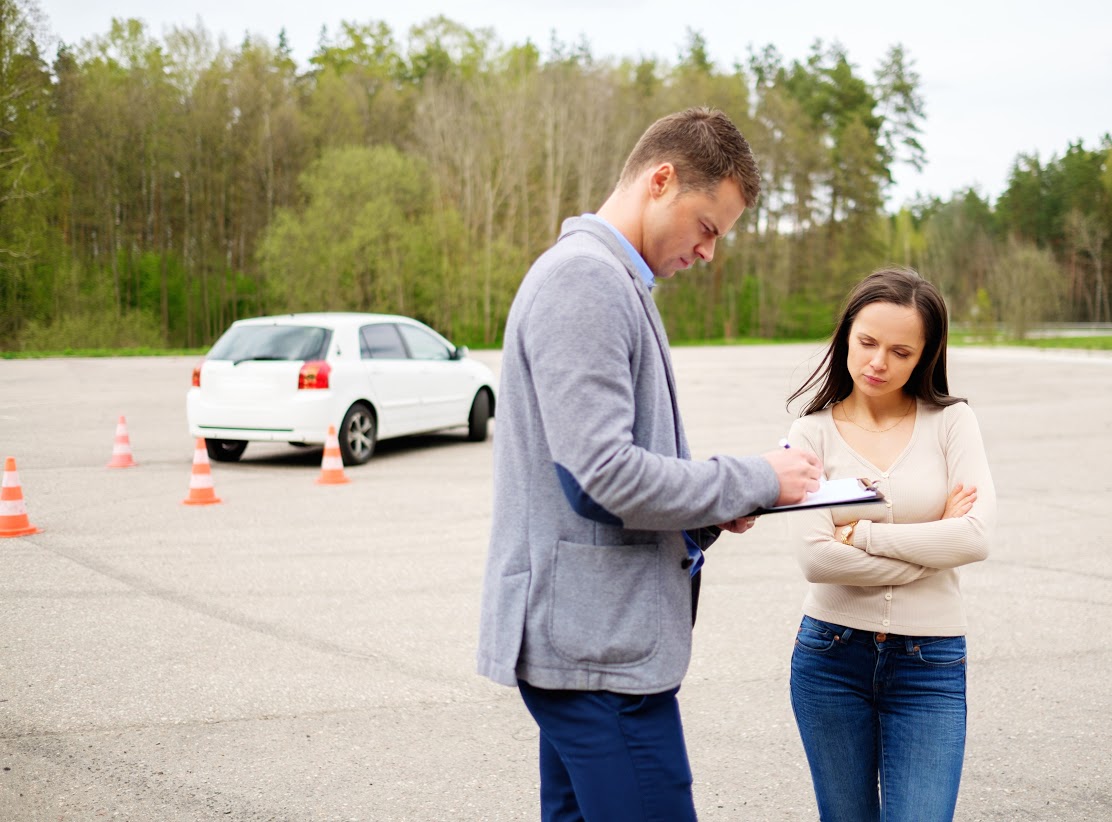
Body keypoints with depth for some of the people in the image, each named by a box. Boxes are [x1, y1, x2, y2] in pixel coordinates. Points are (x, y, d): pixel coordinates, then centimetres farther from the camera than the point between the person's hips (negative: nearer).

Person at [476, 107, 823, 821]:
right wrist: (755, 480, -11)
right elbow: (605, 473, -22)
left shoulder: (613, 280, 18)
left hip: (584, 635, 10)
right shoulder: (584, 279, -14)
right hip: (599, 648, -10)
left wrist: (712, 514, 5)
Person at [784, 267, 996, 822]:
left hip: (929, 666, -1)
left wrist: (860, 534, -13)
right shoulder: (813, 433, -1)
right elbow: (816, 558, -13)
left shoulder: (950, 422, 0)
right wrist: (930, 548, -10)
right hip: (830, 656, 1)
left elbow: (976, 537, -14)